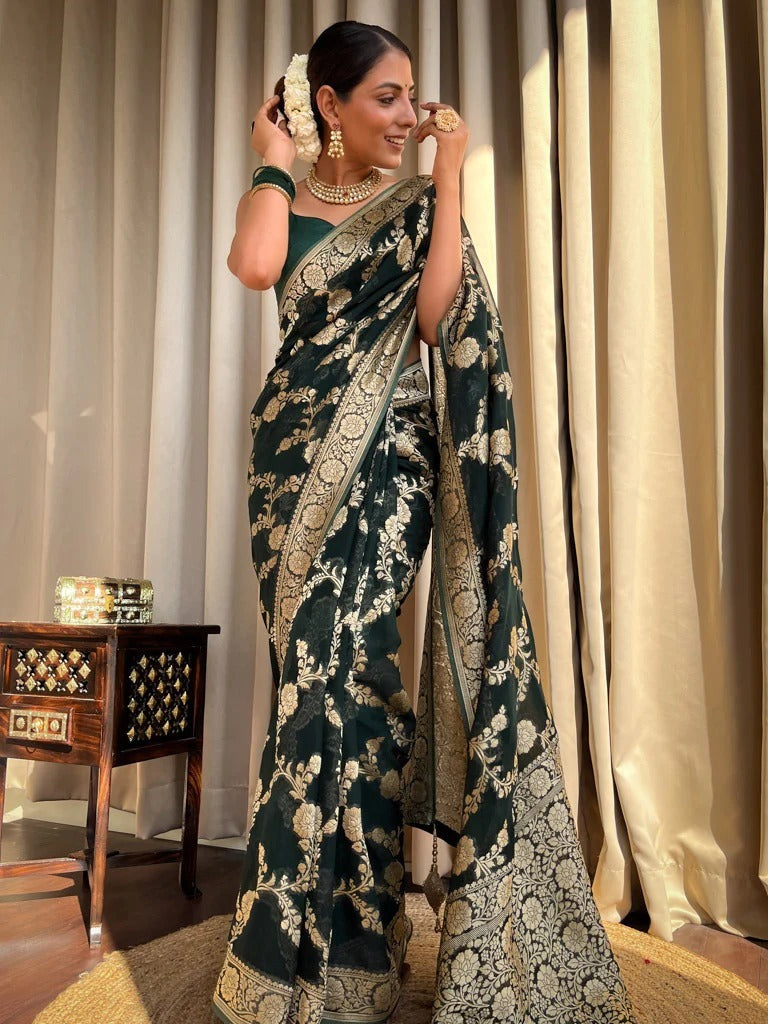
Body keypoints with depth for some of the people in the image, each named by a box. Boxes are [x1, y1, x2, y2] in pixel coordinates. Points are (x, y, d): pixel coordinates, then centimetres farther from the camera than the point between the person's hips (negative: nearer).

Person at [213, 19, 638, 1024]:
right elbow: (255, 267, -11)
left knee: (333, 666, -12)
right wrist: (274, 161, 4)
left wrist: (449, 175, -4)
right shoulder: (279, 197, 14)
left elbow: (437, 316, -8)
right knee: (325, 675, 3)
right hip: (297, 452, 3)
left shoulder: (417, 203, 11)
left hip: (388, 457, -2)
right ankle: (350, 928, 21)